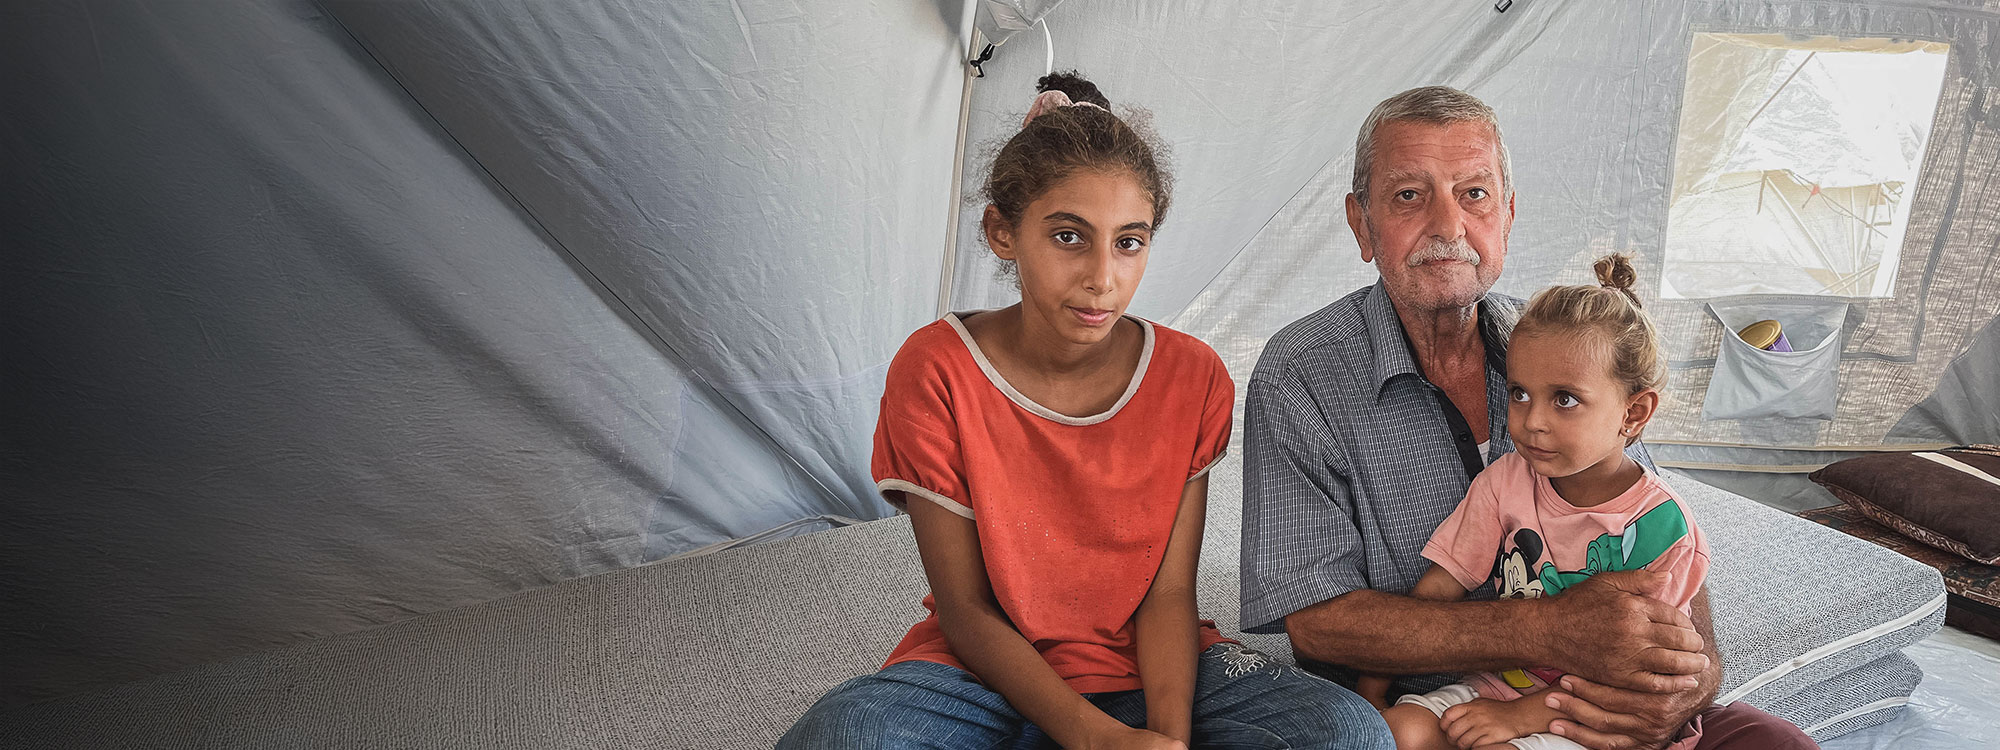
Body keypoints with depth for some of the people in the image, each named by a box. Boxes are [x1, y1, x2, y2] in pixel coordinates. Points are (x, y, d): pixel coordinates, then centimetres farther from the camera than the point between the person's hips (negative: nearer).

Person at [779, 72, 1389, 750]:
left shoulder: (1192, 377, -6)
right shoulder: (935, 371, -13)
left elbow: (1168, 594, -6)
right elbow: (964, 607, -11)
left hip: (1143, 669, 3)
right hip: (986, 671, -2)